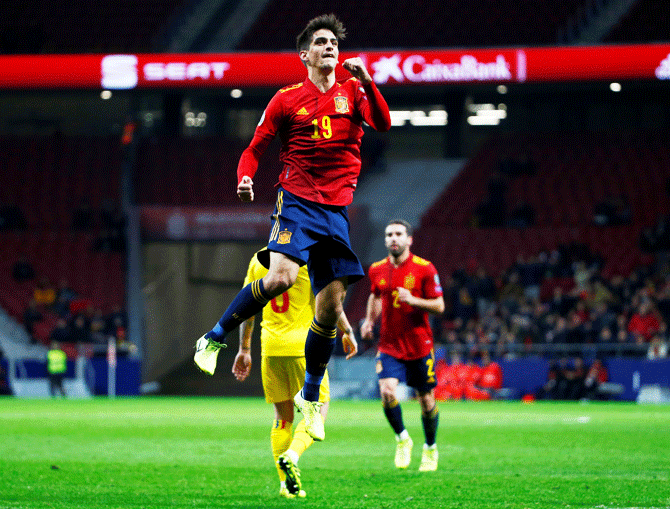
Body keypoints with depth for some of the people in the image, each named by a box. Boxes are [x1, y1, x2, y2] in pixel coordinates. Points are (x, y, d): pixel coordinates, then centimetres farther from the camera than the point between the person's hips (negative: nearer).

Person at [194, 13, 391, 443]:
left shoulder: (352, 92, 11)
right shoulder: (287, 100, 6)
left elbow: (382, 124, -6)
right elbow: (255, 149, 7)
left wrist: (367, 82, -19)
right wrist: (245, 178, -13)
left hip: (337, 209, 3)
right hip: (297, 200, -3)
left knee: (331, 305, 2)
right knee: (280, 277, -27)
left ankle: (311, 397, 17)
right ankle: (214, 339, -9)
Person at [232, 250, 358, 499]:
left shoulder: (259, 259, 9)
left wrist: (244, 349, 19)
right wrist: (347, 331, 3)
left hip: (271, 348, 4)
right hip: (304, 347, -4)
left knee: (282, 416, 13)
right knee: (317, 411, 7)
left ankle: (285, 483, 8)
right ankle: (292, 456, -19)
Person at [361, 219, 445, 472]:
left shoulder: (424, 269, -8)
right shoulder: (377, 270, 3)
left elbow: (439, 306, -7)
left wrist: (413, 300, -23)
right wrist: (369, 321, 8)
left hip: (419, 345, -2)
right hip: (389, 344, 2)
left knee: (426, 399, 6)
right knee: (387, 392, -19)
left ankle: (430, 448, 31)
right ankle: (402, 439, 7)